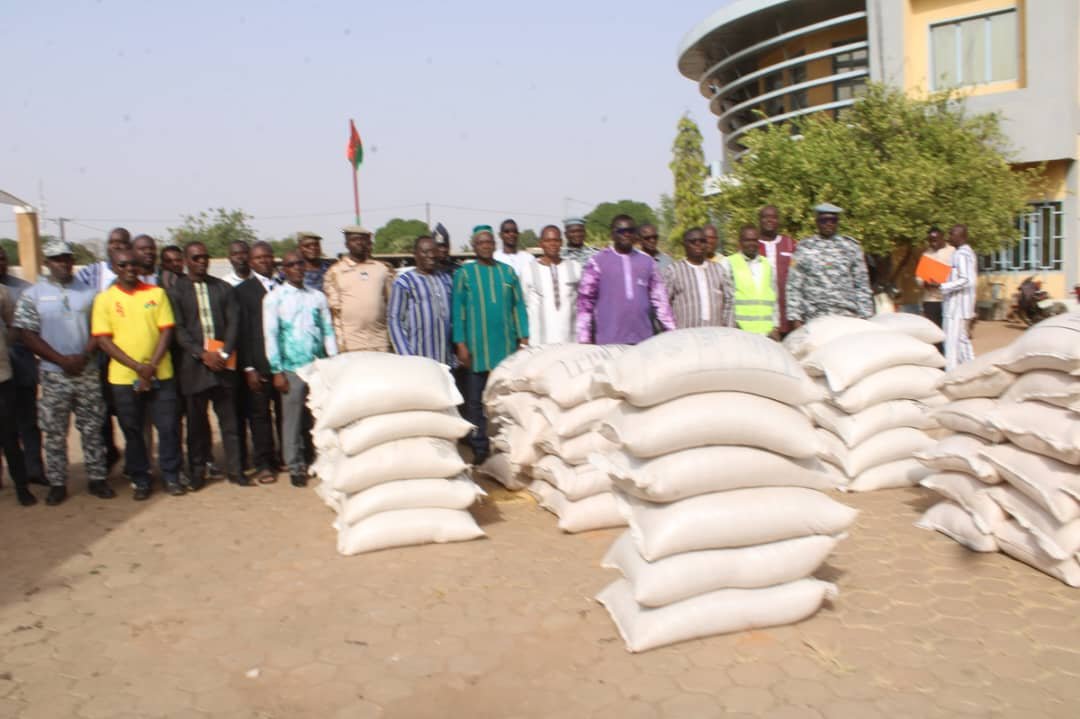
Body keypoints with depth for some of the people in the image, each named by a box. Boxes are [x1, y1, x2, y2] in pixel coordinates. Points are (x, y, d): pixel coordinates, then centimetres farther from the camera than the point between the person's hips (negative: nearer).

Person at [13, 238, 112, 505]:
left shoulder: (88, 292, 5)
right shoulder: (33, 295, 0)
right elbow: (28, 334, -4)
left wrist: (84, 356, -12)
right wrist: (62, 360, -12)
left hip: (87, 371, 1)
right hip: (53, 375, -1)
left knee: (92, 429, 7)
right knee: (54, 433, 5)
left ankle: (97, 478, 15)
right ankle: (57, 484, 15)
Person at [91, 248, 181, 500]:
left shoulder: (156, 293, 3)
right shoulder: (104, 299, 2)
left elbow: (166, 331, -1)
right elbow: (103, 339, -4)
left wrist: (152, 366, -12)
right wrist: (137, 367, -13)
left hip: (160, 375, 0)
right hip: (123, 378, 0)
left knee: (168, 427, 2)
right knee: (132, 431, 8)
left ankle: (171, 477, 16)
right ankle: (140, 480, 22)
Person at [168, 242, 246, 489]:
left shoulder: (223, 288, 11)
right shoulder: (176, 290, 4)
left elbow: (233, 323, 5)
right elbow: (178, 329, -3)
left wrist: (224, 354, -8)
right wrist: (202, 354, -13)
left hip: (222, 363, 2)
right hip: (193, 364, -1)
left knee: (229, 419, 3)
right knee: (196, 420, 4)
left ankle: (234, 469, 10)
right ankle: (197, 472, 15)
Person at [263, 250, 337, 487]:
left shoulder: (318, 296, 9)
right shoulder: (274, 298, 0)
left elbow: (328, 330, 9)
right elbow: (270, 335, -2)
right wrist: (276, 371, -6)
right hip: (292, 368, -2)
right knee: (292, 419, 2)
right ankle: (295, 466, 14)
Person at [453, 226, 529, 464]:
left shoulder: (508, 271, 9)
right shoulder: (464, 273, 3)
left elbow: (519, 306, 9)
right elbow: (458, 310, 0)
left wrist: (523, 338, 3)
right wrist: (460, 344, -6)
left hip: (506, 347, 2)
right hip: (477, 347, -2)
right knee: (475, 400, 2)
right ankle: (479, 447, 10)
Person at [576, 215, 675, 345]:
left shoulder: (647, 261, 12)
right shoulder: (598, 262, 2)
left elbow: (659, 299, 13)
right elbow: (585, 300, 0)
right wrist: (584, 338, -5)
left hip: (643, 341, 3)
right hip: (610, 342, -3)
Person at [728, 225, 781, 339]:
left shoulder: (768, 265, 17)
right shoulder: (729, 264, 3)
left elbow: (775, 300, 18)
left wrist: (776, 327, 11)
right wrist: (734, 326, -8)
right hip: (741, 331, -4)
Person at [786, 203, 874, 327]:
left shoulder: (851, 247, 11)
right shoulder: (804, 248, 6)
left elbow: (862, 285, 12)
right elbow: (793, 287, 4)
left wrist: (865, 316, 5)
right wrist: (796, 319, -3)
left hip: (848, 317, 1)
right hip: (814, 320, -1)